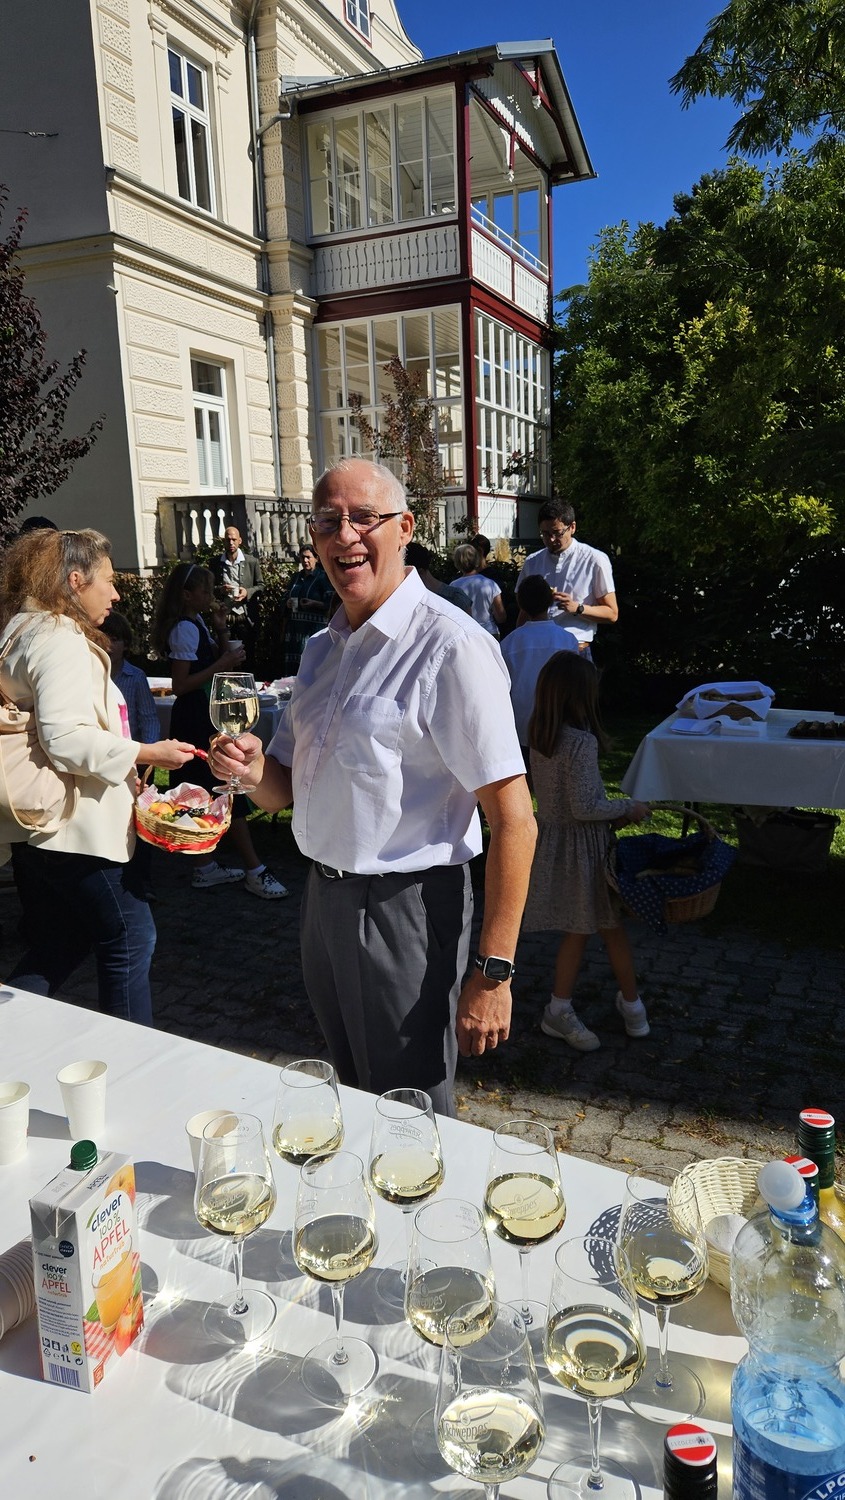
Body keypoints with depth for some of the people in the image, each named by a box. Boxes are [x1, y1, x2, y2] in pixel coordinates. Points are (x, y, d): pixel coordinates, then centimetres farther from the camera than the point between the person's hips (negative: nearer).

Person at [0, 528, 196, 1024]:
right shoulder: (61, 640, -17)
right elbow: (63, 736, -27)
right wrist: (144, 753, -20)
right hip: (77, 831, -10)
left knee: (56, 946, 19)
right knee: (131, 938, 3)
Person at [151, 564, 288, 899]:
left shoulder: (197, 623, 12)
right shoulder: (185, 629, -16)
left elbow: (221, 657, 19)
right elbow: (180, 685, -22)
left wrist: (220, 629, 5)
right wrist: (221, 665, -23)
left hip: (204, 717, 10)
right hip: (195, 718, -10)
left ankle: (205, 869, 21)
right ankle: (254, 872, -3)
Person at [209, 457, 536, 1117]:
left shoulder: (450, 646, -18)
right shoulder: (324, 646, 9)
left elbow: (514, 821, -21)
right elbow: (287, 788, 15)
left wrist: (493, 970, -22)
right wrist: (254, 772, -8)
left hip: (404, 908, -8)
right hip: (324, 897, 8)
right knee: (356, 1098, 24)